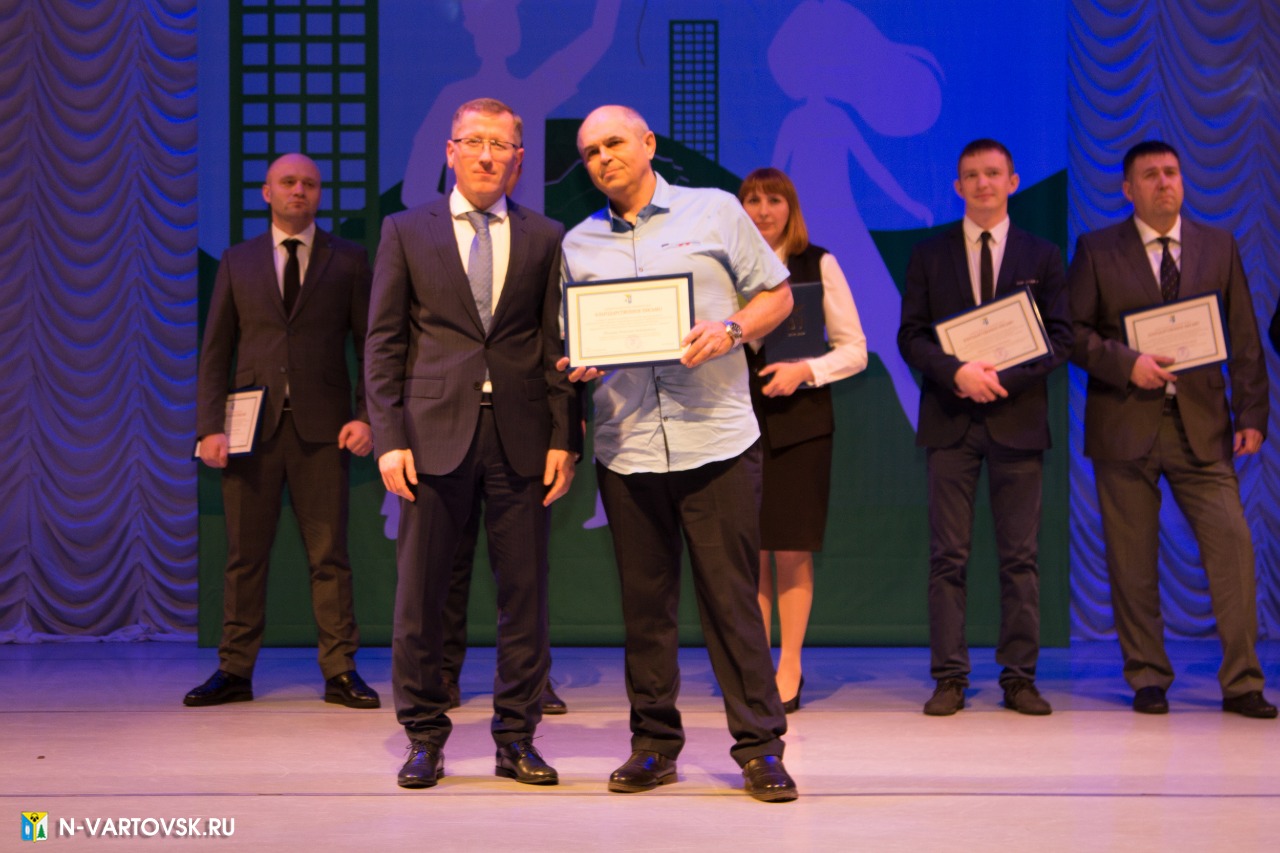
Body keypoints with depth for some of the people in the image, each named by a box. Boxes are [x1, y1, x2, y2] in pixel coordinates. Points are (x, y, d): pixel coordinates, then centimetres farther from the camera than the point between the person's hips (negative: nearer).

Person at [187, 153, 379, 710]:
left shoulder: (348, 261, 8)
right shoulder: (237, 262, 12)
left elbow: (370, 345, 5)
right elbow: (215, 351, 9)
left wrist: (365, 415, -9)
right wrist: (209, 426, -2)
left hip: (321, 428, -1)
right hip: (253, 423, 2)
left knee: (329, 555, 0)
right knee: (245, 554, 5)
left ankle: (340, 671, 5)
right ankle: (235, 671, 12)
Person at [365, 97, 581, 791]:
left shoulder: (544, 238, 9)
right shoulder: (406, 232, 7)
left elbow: (558, 345, 7)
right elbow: (383, 343, 4)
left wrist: (564, 439, -1)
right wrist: (389, 438, -5)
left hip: (521, 437, 1)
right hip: (435, 433, -1)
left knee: (524, 592, 3)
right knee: (419, 594, 2)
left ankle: (516, 739, 14)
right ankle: (424, 738, 15)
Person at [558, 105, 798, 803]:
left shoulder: (715, 212, 6)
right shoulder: (578, 244, 14)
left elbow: (776, 295, 7)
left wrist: (729, 331, -11)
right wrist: (576, 365, -4)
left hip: (717, 438, -3)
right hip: (625, 448, 3)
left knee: (732, 599, -3)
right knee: (643, 600, 6)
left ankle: (759, 746, 5)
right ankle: (654, 743, 16)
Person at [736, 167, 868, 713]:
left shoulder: (818, 265, 3)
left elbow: (854, 349, 2)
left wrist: (805, 370, -13)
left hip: (799, 421, -2)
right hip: (740, 419, 2)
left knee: (793, 549, -2)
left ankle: (790, 667, 7)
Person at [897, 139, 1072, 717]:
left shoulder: (1042, 256, 9)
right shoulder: (928, 256, 9)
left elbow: (1061, 339, 3)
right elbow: (910, 337, 3)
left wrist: (1005, 378, -12)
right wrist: (957, 372, -15)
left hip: (1017, 419, 0)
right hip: (950, 421, 0)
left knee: (1020, 556, 2)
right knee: (948, 555, 0)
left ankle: (1019, 676, 8)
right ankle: (950, 678, 4)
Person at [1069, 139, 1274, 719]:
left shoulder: (1219, 247, 11)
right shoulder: (1096, 251, 5)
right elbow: (1072, 332, 0)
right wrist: (1126, 364, -15)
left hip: (1201, 426, 1)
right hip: (1125, 425, -1)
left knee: (1232, 545, -7)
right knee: (1133, 562, 2)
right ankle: (1147, 679, 15)